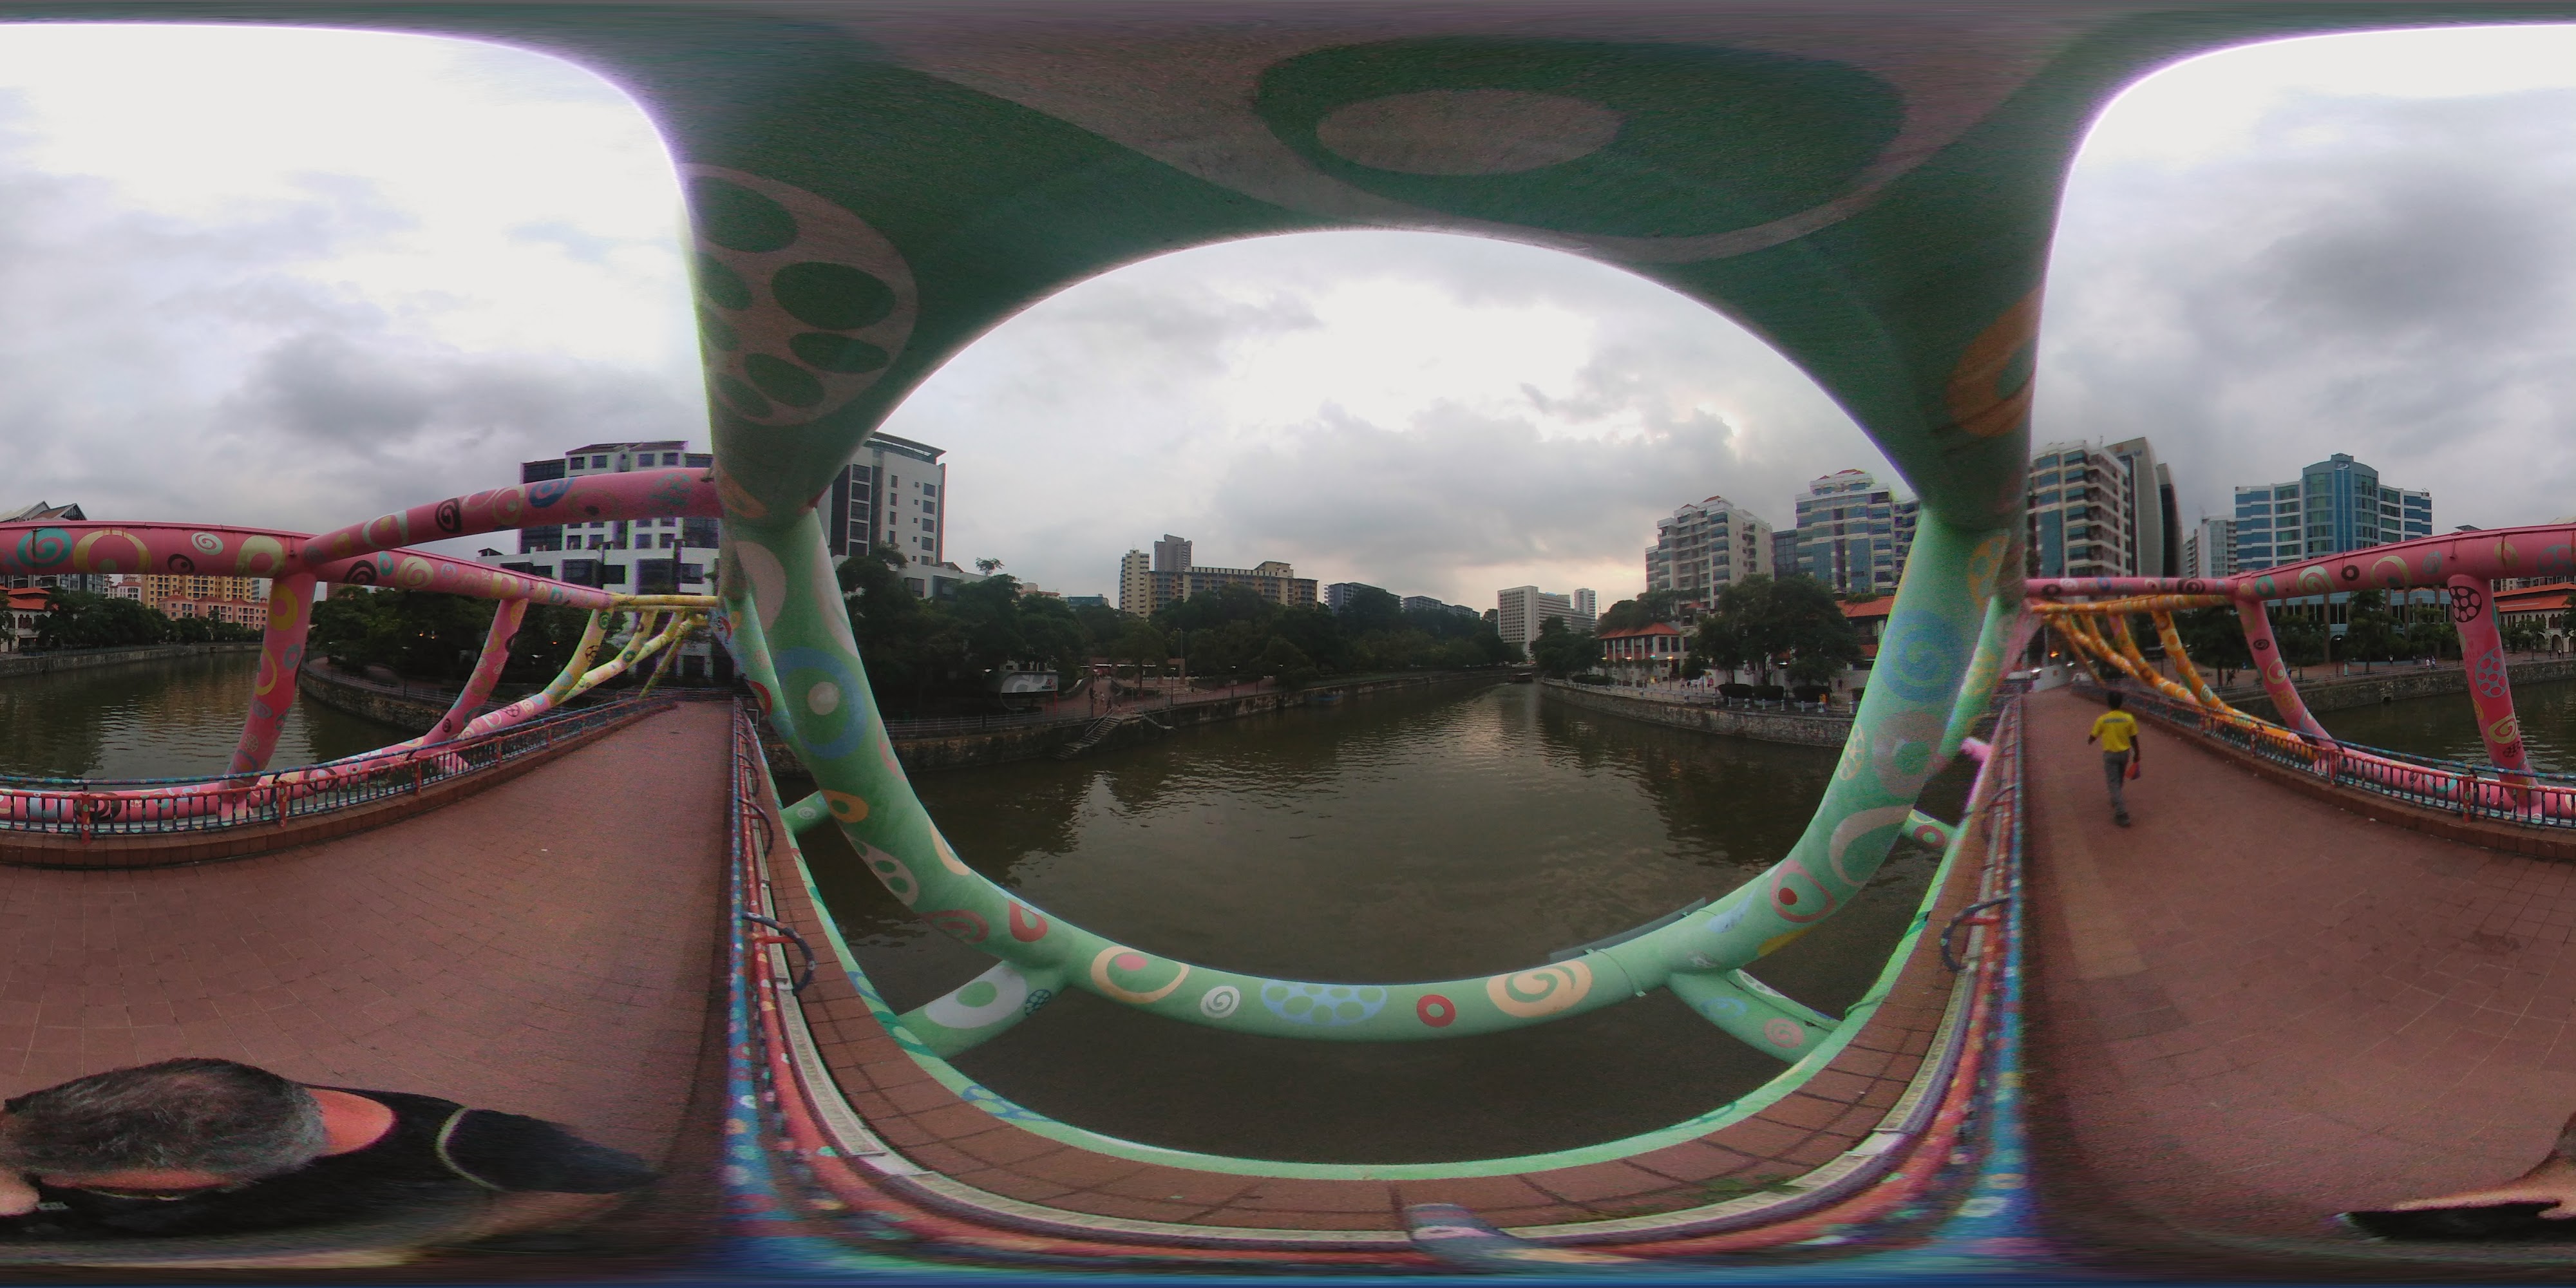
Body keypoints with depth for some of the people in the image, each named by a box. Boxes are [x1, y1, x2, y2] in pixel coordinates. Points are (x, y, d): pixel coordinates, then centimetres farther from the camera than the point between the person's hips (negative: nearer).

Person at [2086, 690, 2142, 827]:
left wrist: (2088, 739, 20)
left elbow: (2092, 738, -4)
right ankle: (2116, 801, 48)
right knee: (2120, 780, 26)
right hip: (2125, 753, 3)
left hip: (2110, 754, -3)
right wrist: (2137, 754, 11)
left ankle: (2121, 814, -9)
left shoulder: (2102, 720, -15)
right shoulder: (2129, 718, -10)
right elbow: (2134, 739, -2)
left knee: (2113, 783, -1)